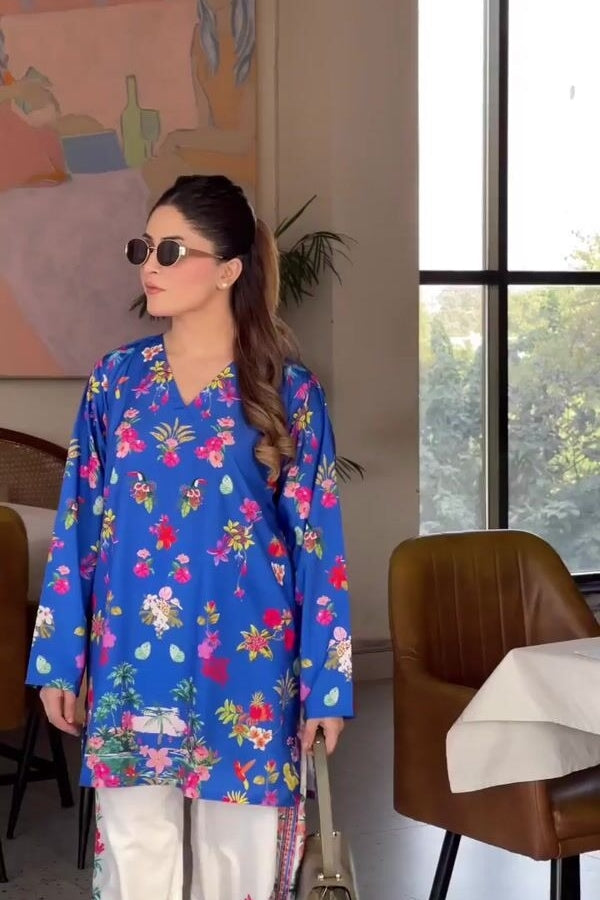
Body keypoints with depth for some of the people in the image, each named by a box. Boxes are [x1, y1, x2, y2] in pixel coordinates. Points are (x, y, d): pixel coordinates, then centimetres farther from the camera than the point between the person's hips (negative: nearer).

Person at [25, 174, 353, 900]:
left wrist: (327, 683, -5)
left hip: (244, 667, -2)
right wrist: (57, 660, 3)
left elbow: (317, 541, -4)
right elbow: (77, 527, 6)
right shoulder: (115, 379, 4)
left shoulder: (288, 391, -4)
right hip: (130, 664, 2)